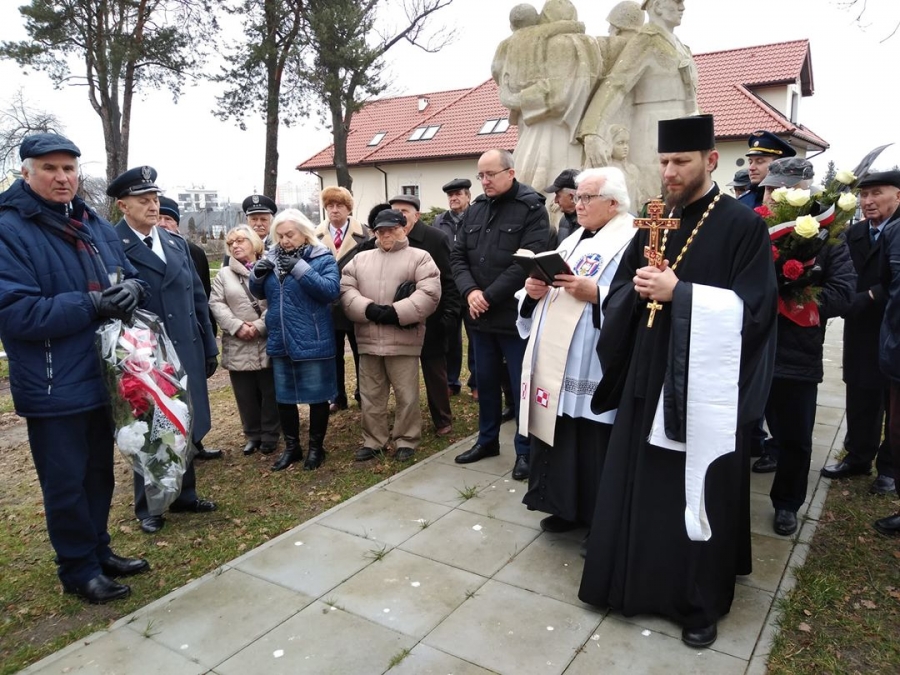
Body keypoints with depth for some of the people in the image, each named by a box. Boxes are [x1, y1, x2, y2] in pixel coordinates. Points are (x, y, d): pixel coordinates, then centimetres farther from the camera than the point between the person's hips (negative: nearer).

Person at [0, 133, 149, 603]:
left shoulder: (96, 226, 9)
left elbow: (130, 278, 14)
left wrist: (132, 289, -10)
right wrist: (93, 304, -25)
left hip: (103, 378, 7)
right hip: (54, 388, -7)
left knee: (99, 474, 19)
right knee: (66, 483, 7)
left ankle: (98, 552, 37)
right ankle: (77, 569, 25)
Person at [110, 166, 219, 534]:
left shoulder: (176, 243, 10)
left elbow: (197, 297, 11)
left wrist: (209, 347, 10)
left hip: (186, 352, 6)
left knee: (185, 428, 15)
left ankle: (184, 495, 33)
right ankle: (148, 507, 27)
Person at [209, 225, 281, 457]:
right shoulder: (224, 274, 12)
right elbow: (216, 304, 2)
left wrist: (259, 326, -15)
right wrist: (237, 326, -12)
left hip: (268, 342, -2)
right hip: (237, 345, 3)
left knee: (270, 392, 5)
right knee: (245, 394, 8)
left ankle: (270, 435, 19)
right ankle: (253, 435, 23)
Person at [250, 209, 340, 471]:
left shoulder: (323, 258, -8)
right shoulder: (273, 257, 6)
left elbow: (331, 291, -22)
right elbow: (260, 293, 12)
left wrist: (300, 268, -27)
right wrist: (258, 274, -9)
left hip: (312, 342, -5)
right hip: (280, 342, 5)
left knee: (317, 396, 8)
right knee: (284, 397, 15)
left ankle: (316, 447, 26)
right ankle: (291, 447, 31)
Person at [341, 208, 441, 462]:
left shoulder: (419, 257, 3)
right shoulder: (360, 259, 15)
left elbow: (429, 293, -9)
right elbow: (345, 289, 4)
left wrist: (396, 313, -17)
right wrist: (369, 310, -12)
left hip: (403, 340, -4)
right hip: (368, 340, 4)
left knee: (406, 395, 4)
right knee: (370, 395, 12)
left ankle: (406, 441, 19)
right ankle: (373, 440, 25)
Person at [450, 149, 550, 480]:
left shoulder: (532, 209, -8)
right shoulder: (475, 210, 11)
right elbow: (458, 256, 7)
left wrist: (489, 296, -18)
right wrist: (470, 291, -11)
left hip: (515, 315, -6)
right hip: (479, 315, 6)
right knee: (485, 381, 17)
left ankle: (525, 450, 18)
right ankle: (487, 440, 33)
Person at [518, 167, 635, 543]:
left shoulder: (631, 242, -8)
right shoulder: (572, 241, 19)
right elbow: (545, 300, 20)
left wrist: (595, 294, -26)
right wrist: (534, 291, 0)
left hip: (593, 370, -8)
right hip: (554, 364, 8)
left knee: (594, 450, 2)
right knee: (559, 438, 16)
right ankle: (568, 508, 33)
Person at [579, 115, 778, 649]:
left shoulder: (744, 226, -6)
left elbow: (752, 308, -14)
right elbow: (620, 295, 10)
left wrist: (678, 293, -20)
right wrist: (638, 289, -13)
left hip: (707, 387, -5)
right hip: (649, 380, 5)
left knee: (699, 495, 6)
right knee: (640, 486, 12)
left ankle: (701, 603, 26)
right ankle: (639, 580, 32)